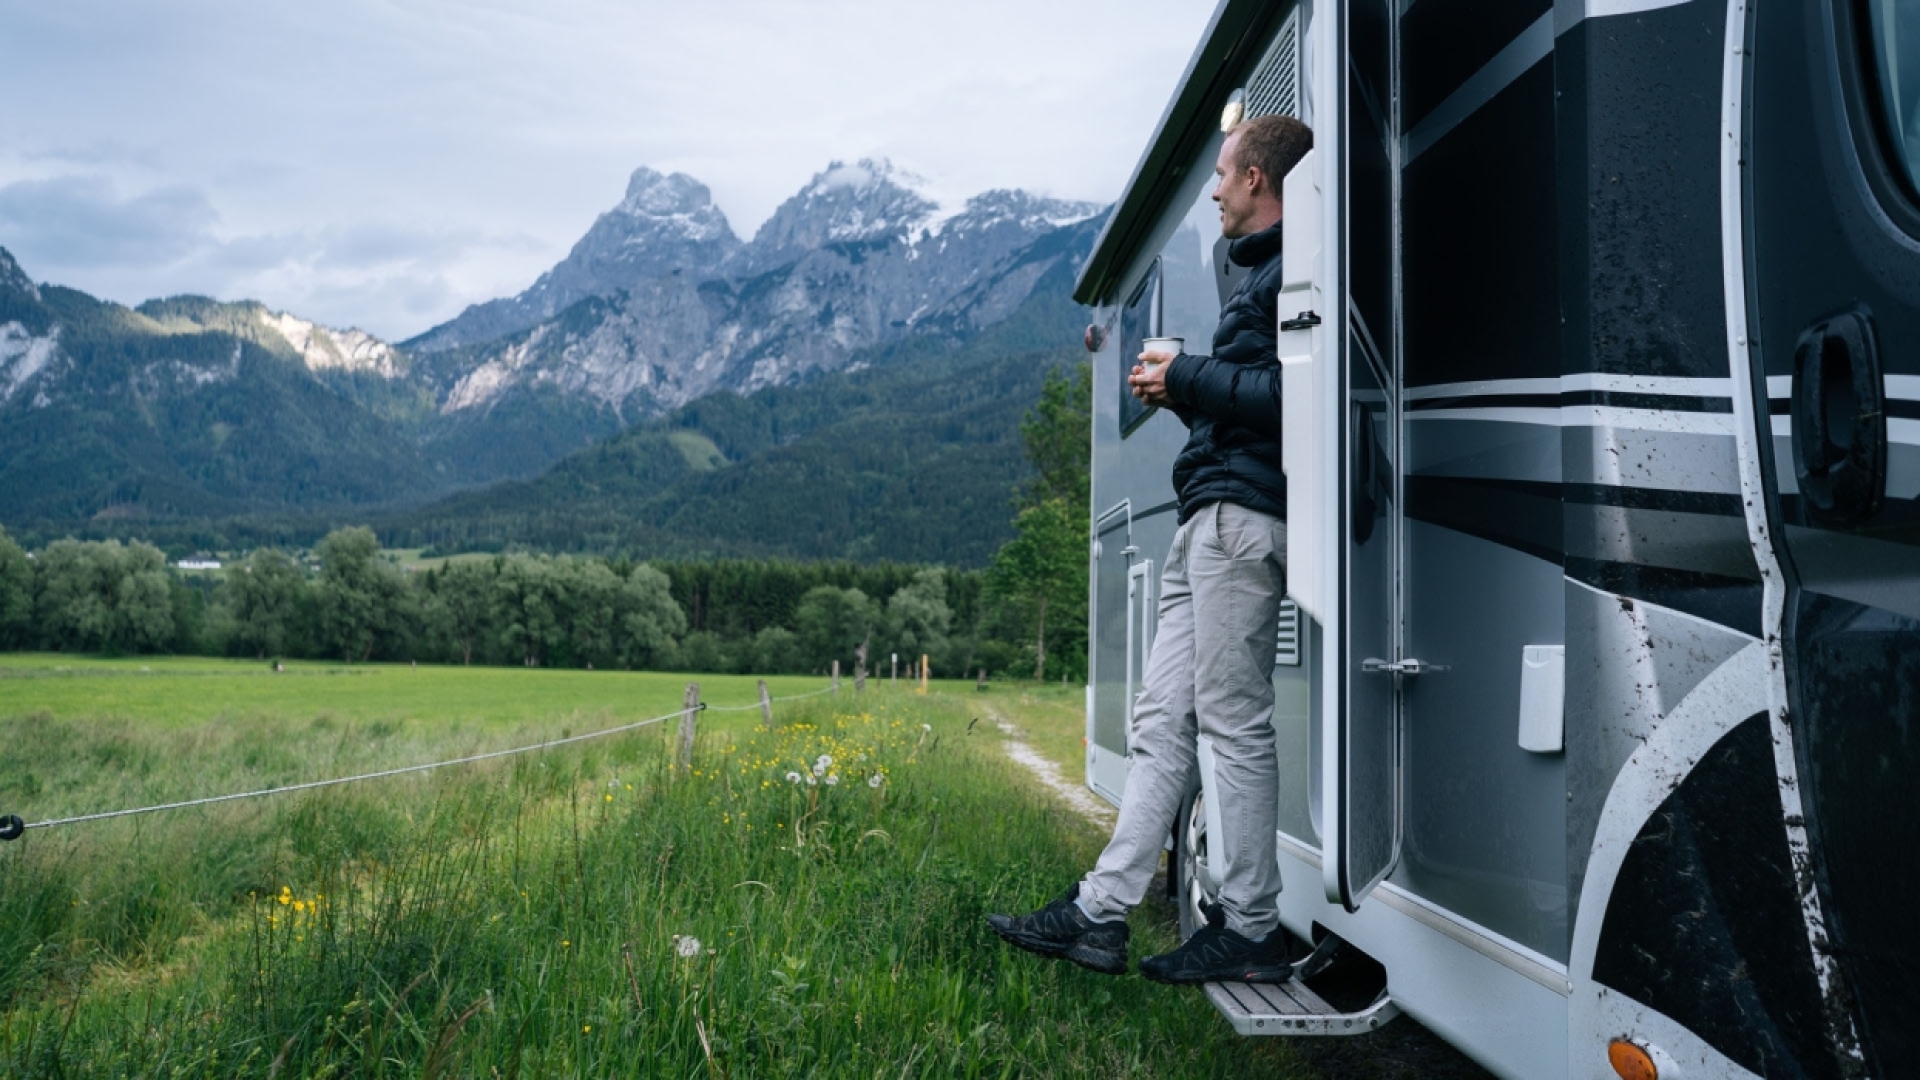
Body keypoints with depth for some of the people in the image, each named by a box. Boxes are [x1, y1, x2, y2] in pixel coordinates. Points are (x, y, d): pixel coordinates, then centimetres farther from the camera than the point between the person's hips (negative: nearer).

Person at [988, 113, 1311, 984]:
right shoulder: (1261, 272, 26)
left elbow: (1287, 395, -21)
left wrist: (1186, 378, -11)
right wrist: (1180, 389, 13)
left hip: (1243, 515, -11)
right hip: (1212, 519, 11)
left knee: (1233, 720, -5)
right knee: (1161, 720, 7)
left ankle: (1252, 930, 6)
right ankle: (1099, 913, 11)